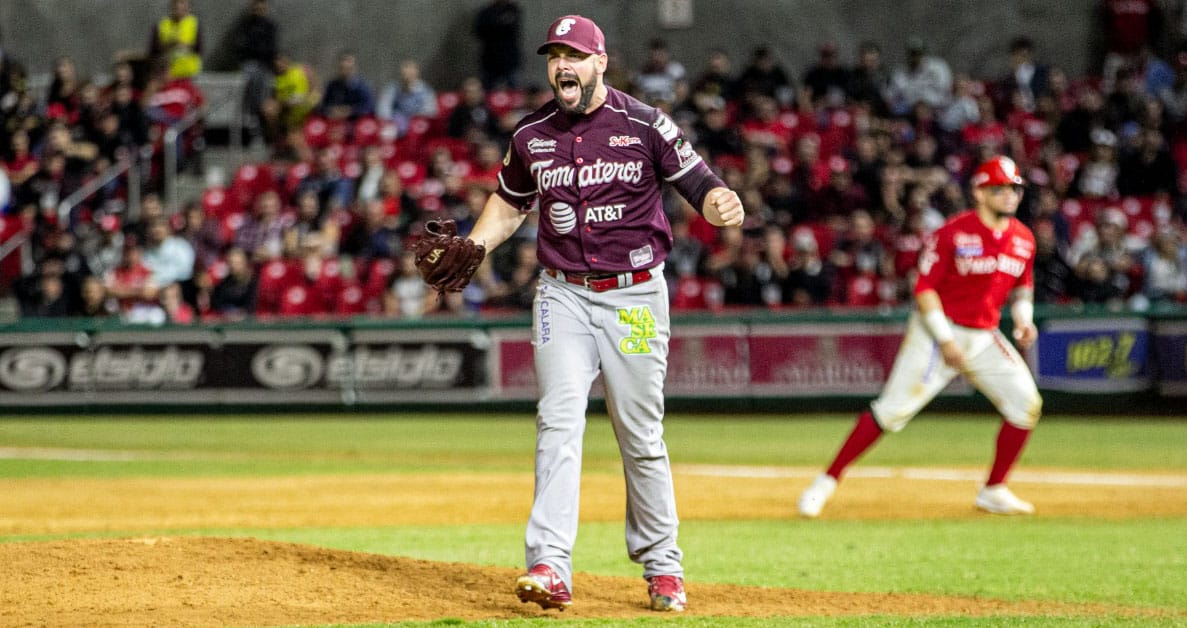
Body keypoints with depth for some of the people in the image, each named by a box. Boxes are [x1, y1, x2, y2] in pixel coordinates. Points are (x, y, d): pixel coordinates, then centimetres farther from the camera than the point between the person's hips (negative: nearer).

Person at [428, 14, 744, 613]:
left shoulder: (644, 125, -5)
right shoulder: (532, 134, 5)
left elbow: (700, 185, -4)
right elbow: (509, 202, 21)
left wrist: (723, 205, -28)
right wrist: (471, 248, 5)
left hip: (635, 294, -2)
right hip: (563, 295, 2)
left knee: (642, 436, 4)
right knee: (559, 422, -13)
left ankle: (662, 565, 19)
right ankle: (550, 567, -22)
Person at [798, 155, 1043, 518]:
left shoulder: (1023, 239, 4)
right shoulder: (953, 233, -15)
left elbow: (1022, 285, 20)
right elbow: (925, 288, -15)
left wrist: (1023, 316, 0)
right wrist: (945, 339, -20)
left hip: (985, 338, 6)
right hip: (939, 329, -6)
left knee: (1026, 404, -6)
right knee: (894, 409, -13)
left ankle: (994, 492, 8)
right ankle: (827, 482, -5)